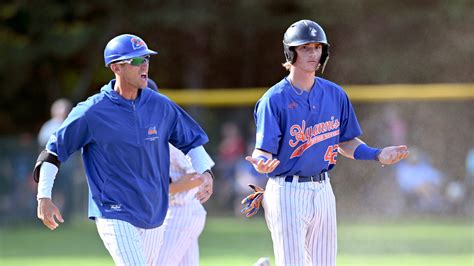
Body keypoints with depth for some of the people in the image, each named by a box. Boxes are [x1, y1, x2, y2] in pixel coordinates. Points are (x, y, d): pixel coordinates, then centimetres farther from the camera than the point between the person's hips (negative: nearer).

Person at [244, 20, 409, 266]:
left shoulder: (335, 95, 7)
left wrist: (378, 155, 1)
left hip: (323, 190, 6)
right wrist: (261, 163, -37)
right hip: (287, 192, -6)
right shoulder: (274, 99, -10)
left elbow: (345, 142, 15)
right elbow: (263, 151, -14)